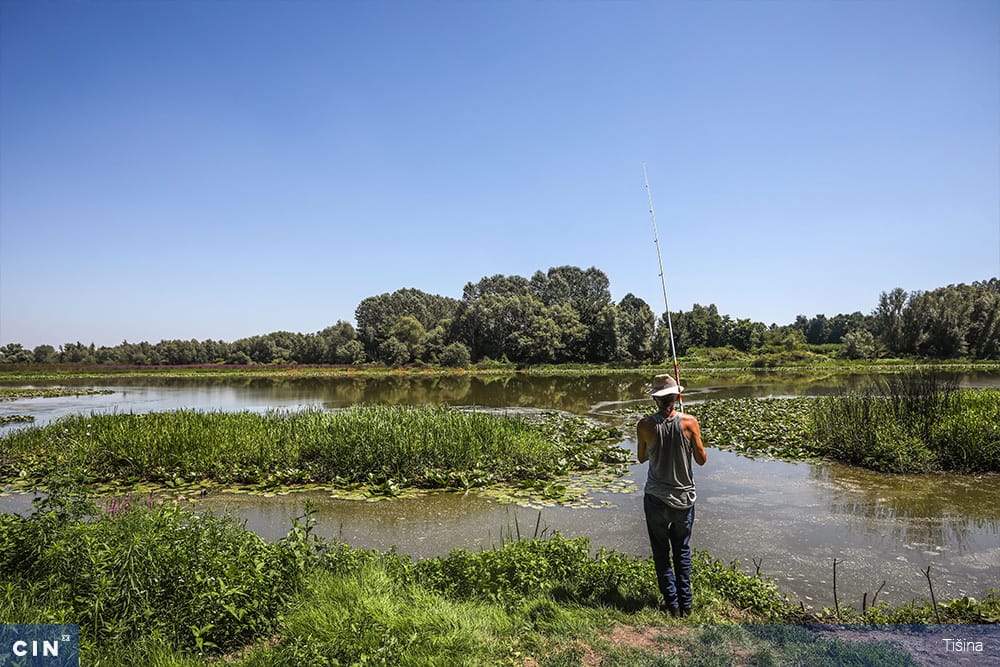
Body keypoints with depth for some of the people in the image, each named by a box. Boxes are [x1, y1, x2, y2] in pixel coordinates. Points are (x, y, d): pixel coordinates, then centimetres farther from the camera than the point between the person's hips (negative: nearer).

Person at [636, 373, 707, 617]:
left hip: (656, 498, -1)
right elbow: (702, 460, -5)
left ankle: (672, 604, 16)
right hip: (684, 497, 1)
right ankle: (685, 604, 23)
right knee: (682, 551, 18)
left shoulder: (645, 425, -13)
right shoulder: (689, 422, -13)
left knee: (661, 552, 13)